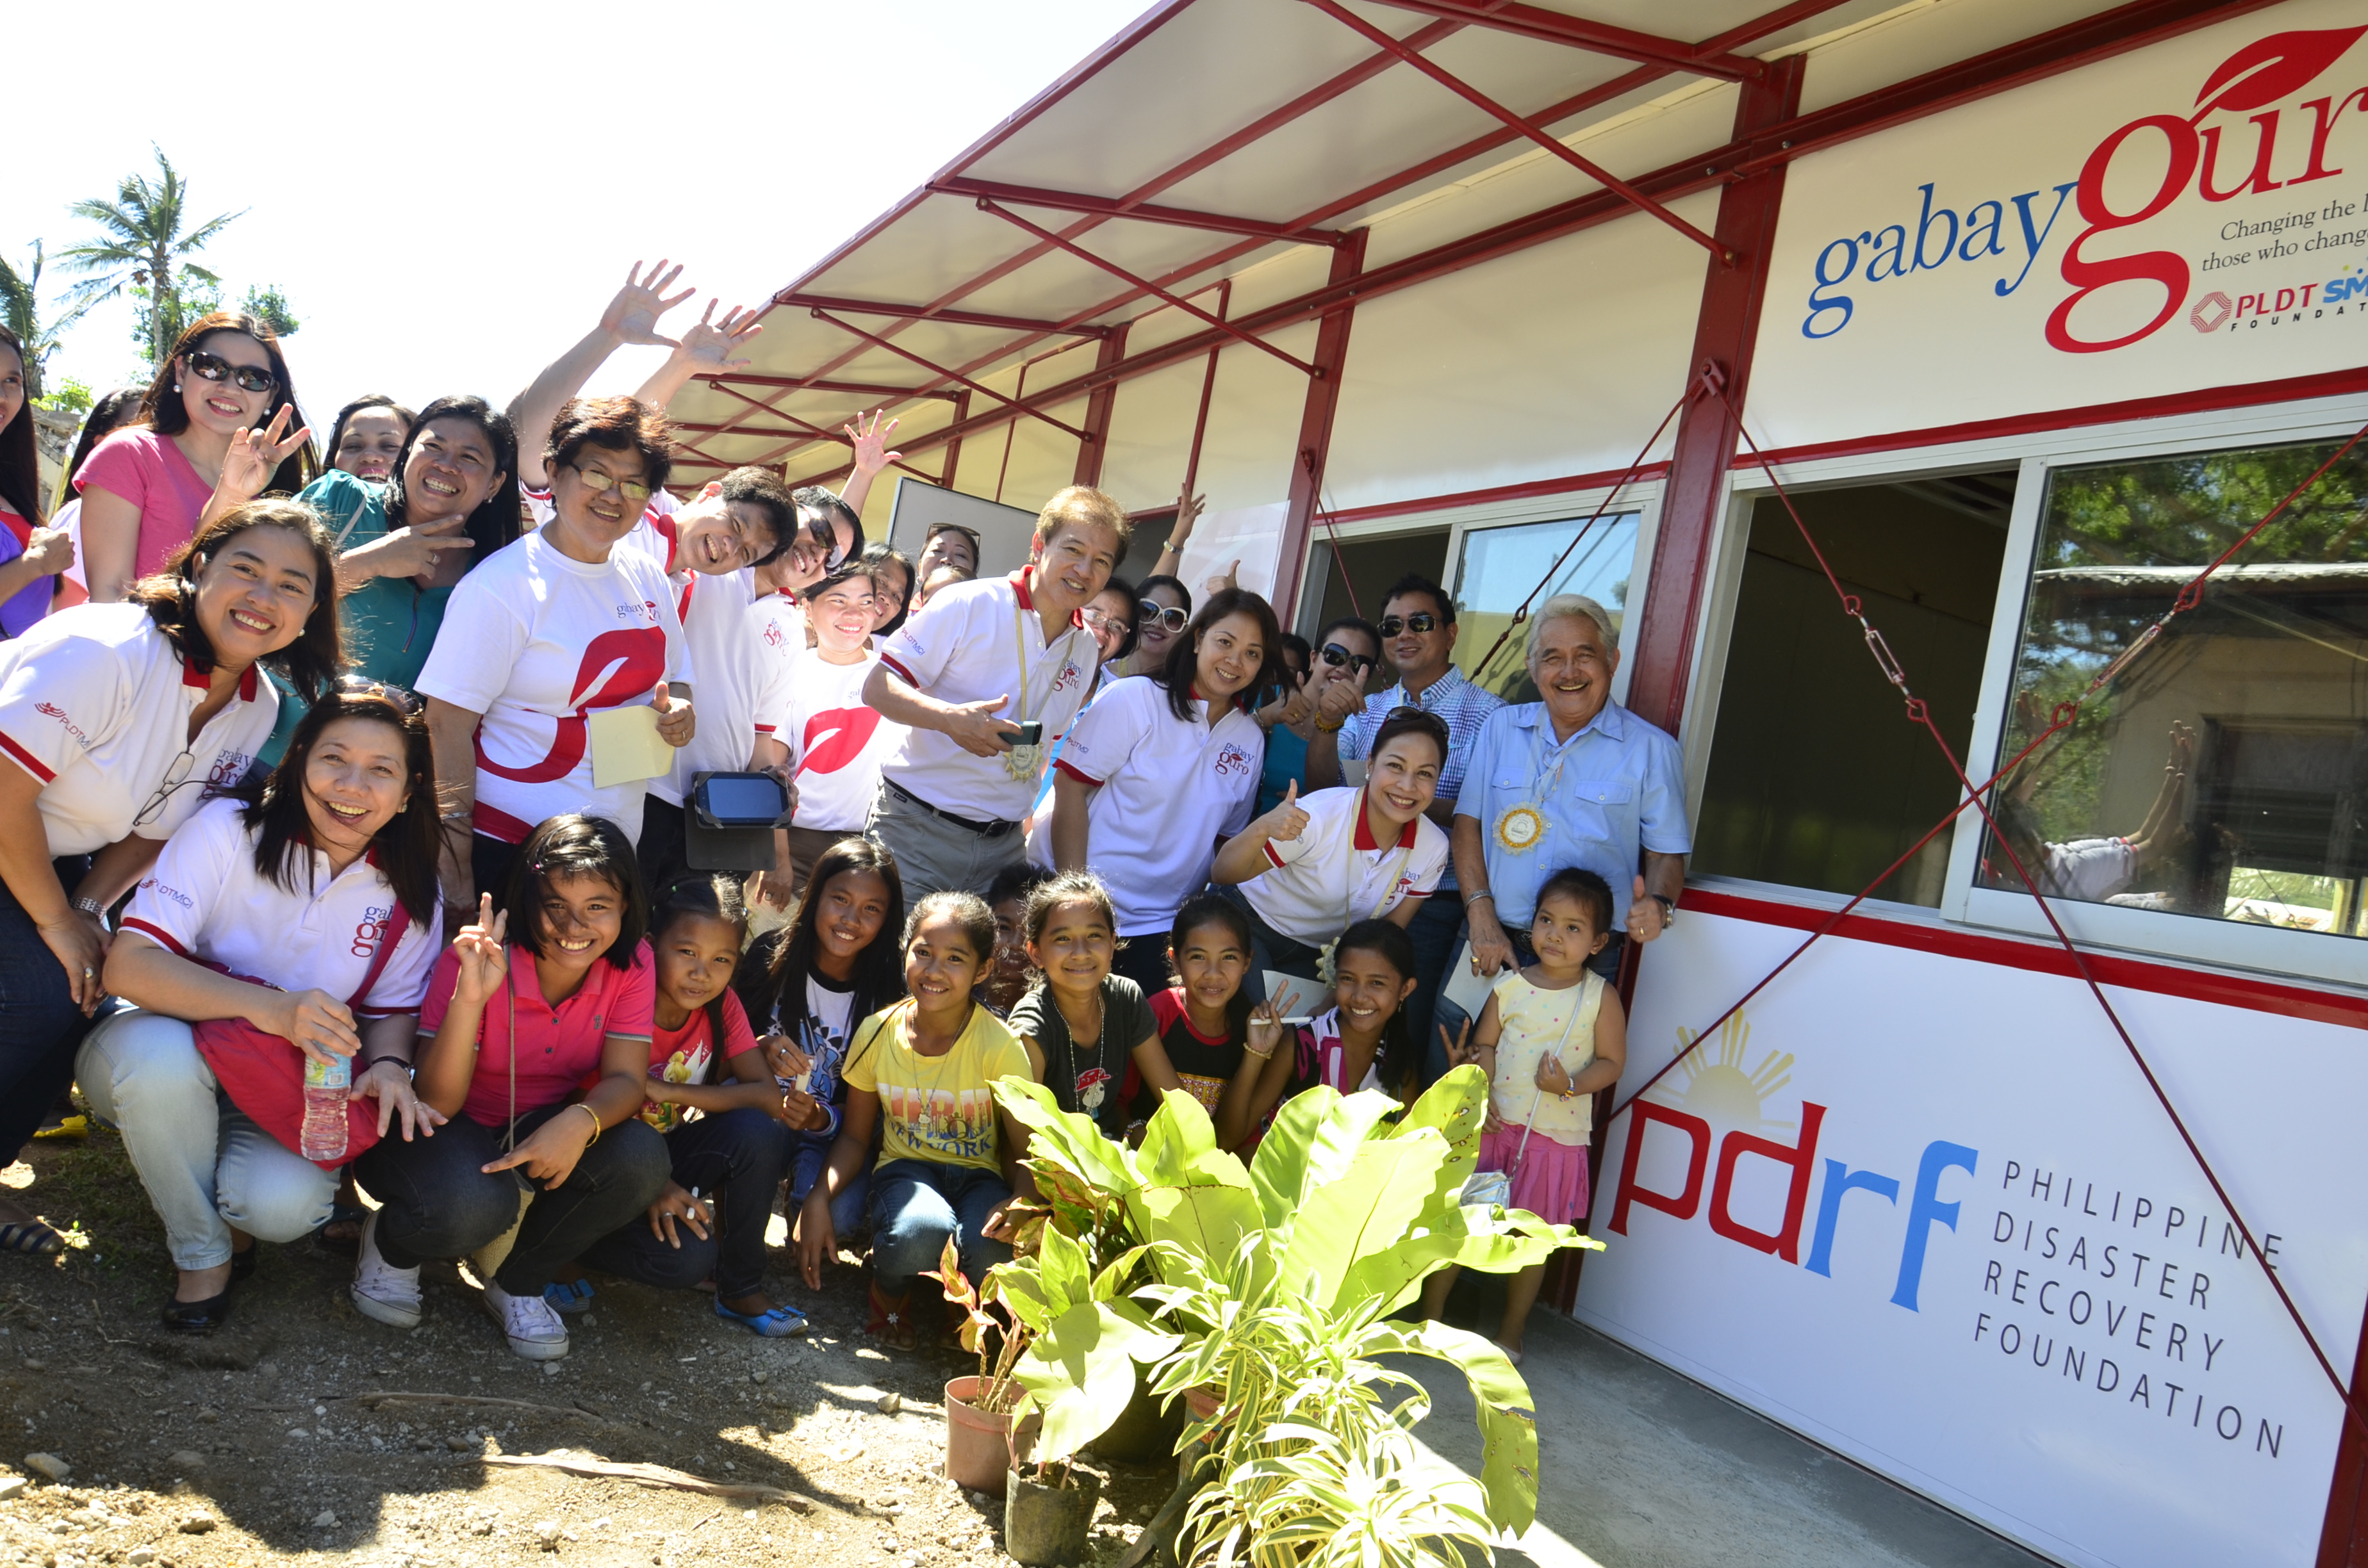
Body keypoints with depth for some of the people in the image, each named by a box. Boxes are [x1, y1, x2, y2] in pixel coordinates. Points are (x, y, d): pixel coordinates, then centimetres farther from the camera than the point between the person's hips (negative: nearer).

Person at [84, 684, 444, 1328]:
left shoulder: (410, 892, -6)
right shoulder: (229, 828, -17)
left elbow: (393, 1009, 4)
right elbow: (128, 965, -25)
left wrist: (389, 1066, -21)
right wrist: (267, 1007, -40)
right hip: (160, 1058, -1)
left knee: (285, 1205, -29)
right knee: (161, 1054, -37)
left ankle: (238, 1209, 13)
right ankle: (204, 1253, -10)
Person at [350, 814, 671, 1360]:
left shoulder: (631, 963, -13)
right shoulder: (480, 959, -23)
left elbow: (625, 1079, -18)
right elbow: (436, 1102, -27)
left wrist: (580, 1121, -41)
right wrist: (470, 996, -43)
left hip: (540, 1136, 4)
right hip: (458, 1131, -4)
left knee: (641, 1160, -26)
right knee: (473, 1205, -37)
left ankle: (517, 1284, 0)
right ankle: (390, 1245, 4)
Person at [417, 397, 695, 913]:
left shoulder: (647, 579, 6)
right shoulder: (503, 584, -12)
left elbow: (674, 678, 20)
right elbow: (447, 726, -14)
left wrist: (678, 711, -5)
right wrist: (456, 877, -17)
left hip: (619, 844, 6)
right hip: (508, 846, -5)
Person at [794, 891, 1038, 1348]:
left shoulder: (999, 1046, -13)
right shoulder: (878, 1032, -6)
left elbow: (1028, 1153, -9)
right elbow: (855, 1137, 4)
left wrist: (1021, 1204, -31)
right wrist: (818, 1198, -14)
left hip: (979, 1175, 0)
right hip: (906, 1168, 1)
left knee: (991, 1250, -35)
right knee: (919, 1235, -36)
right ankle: (891, 1291, 3)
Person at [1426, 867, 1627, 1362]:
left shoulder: (1600, 998, -5)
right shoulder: (1509, 987, -1)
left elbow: (1612, 1061, -3)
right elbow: (1482, 1047, 3)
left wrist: (1571, 1085, -18)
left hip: (1555, 1136, -1)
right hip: (1492, 1124, 2)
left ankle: (1511, 1331, 28)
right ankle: (1431, 1313, 24)